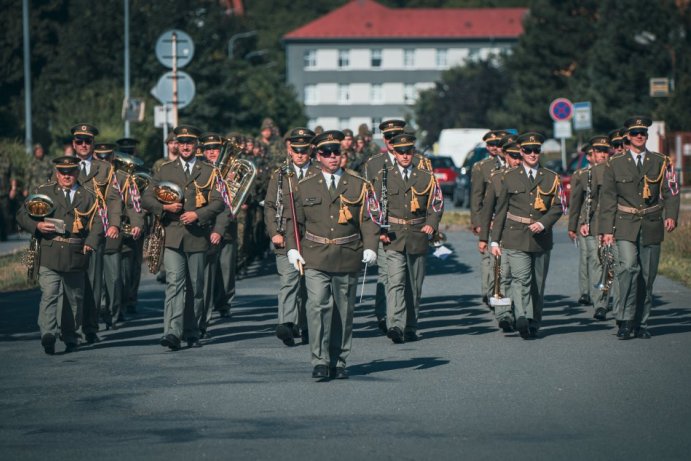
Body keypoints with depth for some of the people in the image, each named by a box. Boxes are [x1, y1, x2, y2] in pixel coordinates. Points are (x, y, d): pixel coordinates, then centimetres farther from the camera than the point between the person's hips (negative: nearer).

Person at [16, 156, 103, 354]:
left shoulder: (88, 196, 13)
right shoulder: (43, 192, 10)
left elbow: (97, 223, 8)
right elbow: (22, 215, 10)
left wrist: (90, 243, -9)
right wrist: (37, 226, -9)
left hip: (76, 256, 2)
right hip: (49, 255, -2)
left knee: (74, 299, 10)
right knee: (49, 295, -17)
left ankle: (70, 338, 22)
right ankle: (48, 334, -28)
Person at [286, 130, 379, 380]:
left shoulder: (359, 185, 7)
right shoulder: (305, 187, 9)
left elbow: (368, 219, 5)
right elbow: (295, 221, 13)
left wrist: (370, 247, -8)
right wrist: (292, 248, 0)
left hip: (347, 259, 1)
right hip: (315, 258, -1)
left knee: (344, 312, 6)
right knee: (318, 307, -13)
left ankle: (339, 362, 17)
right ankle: (320, 361, -13)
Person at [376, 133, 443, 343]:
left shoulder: (425, 177, 8)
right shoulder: (384, 176, 4)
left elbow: (436, 203, 13)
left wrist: (431, 224, -4)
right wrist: (379, 230, -5)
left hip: (418, 237, 2)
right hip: (393, 238, -2)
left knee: (414, 285, 8)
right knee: (395, 281, -17)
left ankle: (410, 328, 17)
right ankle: (395, 326, -27)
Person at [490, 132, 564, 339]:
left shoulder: (551, 178, 10)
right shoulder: (510, 177, 8)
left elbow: (557, 207, 5)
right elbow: (501, 210, 10)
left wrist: (543, 223, -13)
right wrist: (495, 240, 6)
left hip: (541, 238, 2)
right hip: (515, 239, -2)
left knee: (538, 284, 7)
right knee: (521, 279, -18)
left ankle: (534, 324, 17)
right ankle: (522, 318, -31)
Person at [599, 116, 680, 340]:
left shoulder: (660, 162, 8)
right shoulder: (615, 164, 5)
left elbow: (671, 192, 8)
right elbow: (607, 198, 5)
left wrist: (671, 215, -10)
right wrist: (607, 229, -2)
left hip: (651, 227, 2)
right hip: (626, 227, -2)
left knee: (647, 276, 5)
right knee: (628, 267, -22)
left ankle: (640, 323, 15)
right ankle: (625, 320, -18)